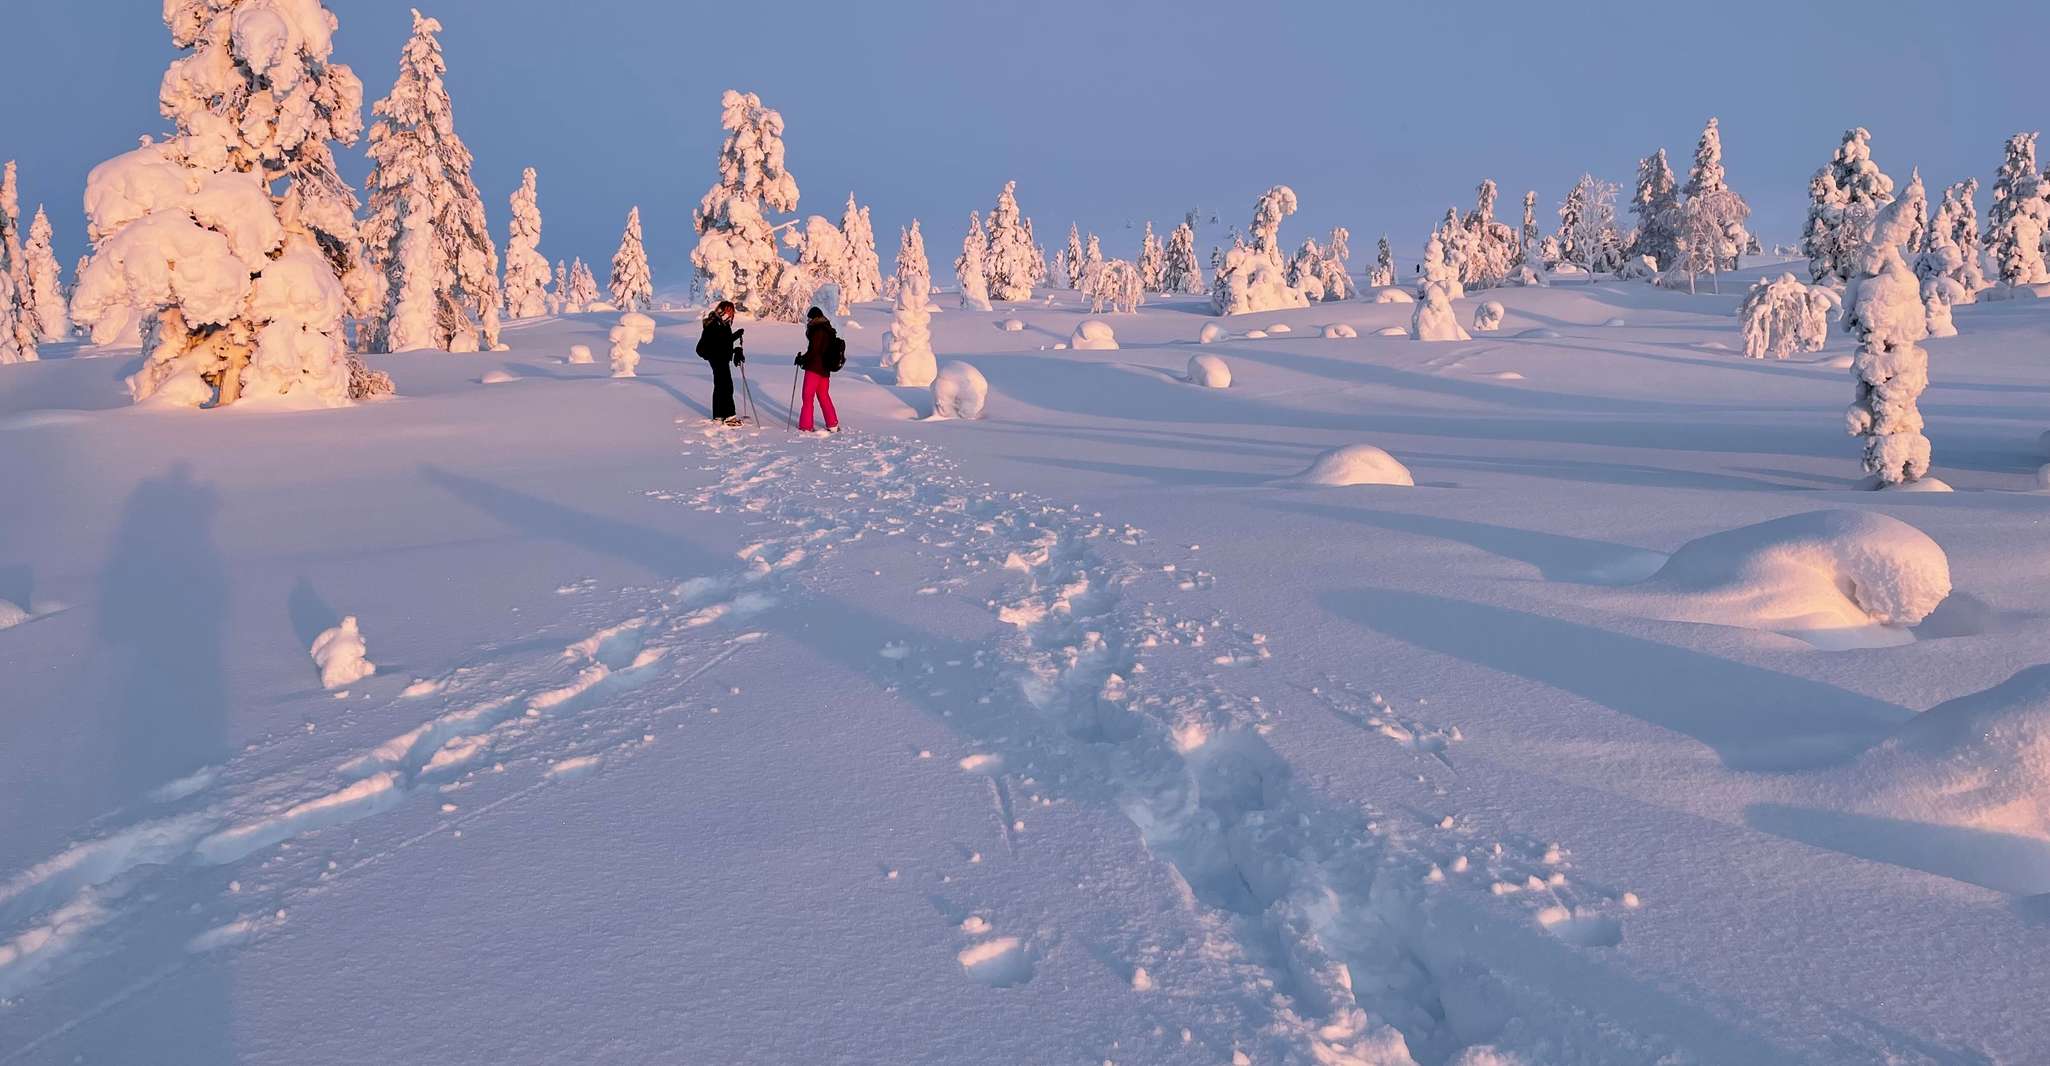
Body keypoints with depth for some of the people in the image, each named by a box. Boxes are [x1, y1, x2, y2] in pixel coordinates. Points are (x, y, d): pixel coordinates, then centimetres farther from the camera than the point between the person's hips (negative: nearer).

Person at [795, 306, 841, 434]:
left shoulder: (818, 331, -17)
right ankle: (833, 425, 19)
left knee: (808, 396, -1)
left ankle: (805, 426, 0)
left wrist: (802, 359, -6)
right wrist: (804, 359, 17)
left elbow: (813, 351, -20)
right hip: (825, 369, 9)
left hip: (814, 368, -9)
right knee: (824, 396, 17)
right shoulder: (828, 331, 11)